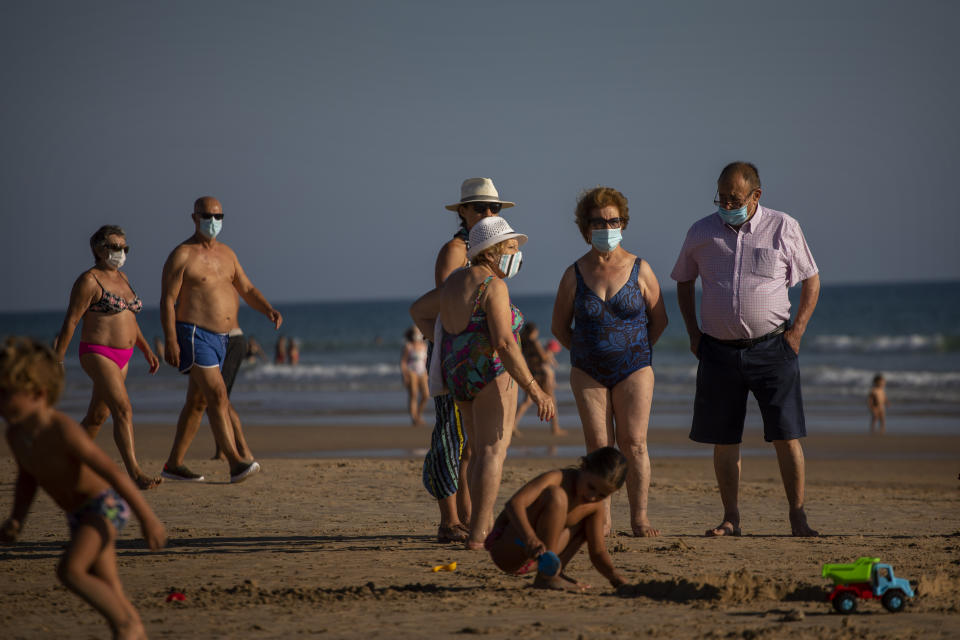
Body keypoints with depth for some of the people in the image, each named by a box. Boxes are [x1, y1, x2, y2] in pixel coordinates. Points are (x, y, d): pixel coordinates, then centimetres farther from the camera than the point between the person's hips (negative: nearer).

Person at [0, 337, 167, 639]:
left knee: (70, 570, -25)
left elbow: (113, 473, -26)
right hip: (79, 514, 8)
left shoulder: (63, 432, -30)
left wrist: (148, 518, -23)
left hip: (105, 504, -8)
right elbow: (26, 479, 14)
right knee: (108, 593, 9)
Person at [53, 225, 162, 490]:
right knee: (123, 411, -18)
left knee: (97, 416, 14)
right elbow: (70, 321, -12)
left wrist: (147, 350, 19)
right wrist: (58, 359, -14)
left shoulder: (121, 278, 14)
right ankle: (135, 474, -23)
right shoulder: (89, 281, -11)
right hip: (97, 355, -9)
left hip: (120, 358, 9)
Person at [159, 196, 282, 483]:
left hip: (220, 338, 8)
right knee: (217, 396, -18)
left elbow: (247, 289, 14)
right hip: (194, 337, -8)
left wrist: (269, 310, -5)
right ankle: (236, 464, -25)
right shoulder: (182, 255, -8)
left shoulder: (226, 253, 14)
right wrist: (170, 340, -20)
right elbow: (167, 299, -11)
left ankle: (174, 464, 19)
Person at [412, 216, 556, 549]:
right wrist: (535, 390, -21)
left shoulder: (457, 281, 11)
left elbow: (418, 310, 24)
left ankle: (485, 526, 23)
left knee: (481, 452, 18)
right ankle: (477, 535, -17)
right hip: (492, 374, -9)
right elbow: (504, 343, -23)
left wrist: (445, 345, 20)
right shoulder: (493, 286, -15)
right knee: (493, 454, -10)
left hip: (460, 374, 9)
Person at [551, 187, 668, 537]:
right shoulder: (574, 275, 1)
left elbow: (659, 318, 9)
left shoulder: (639, 269, -1)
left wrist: (636, 351, 9)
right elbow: (559, 326, 11)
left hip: (633, 369, -1)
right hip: (588, 373, 1)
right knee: (598, 446, -1)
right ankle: (601, 519, 4)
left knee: (634, 445, -5)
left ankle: (639, 518, -1)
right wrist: (586, 352, 7)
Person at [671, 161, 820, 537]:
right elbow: (684, 282, 19)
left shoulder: (783, 229, 0)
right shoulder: (701, 233, 5)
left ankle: (797, 516, 0)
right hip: (719, 350, 2)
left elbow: (811, 281, 9)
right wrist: (693, 333, 9)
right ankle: (731, 518, 12)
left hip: (771, 348, -2)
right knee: (723, 440, 3)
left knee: (786, 435, -6)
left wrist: (797, 331, -1)